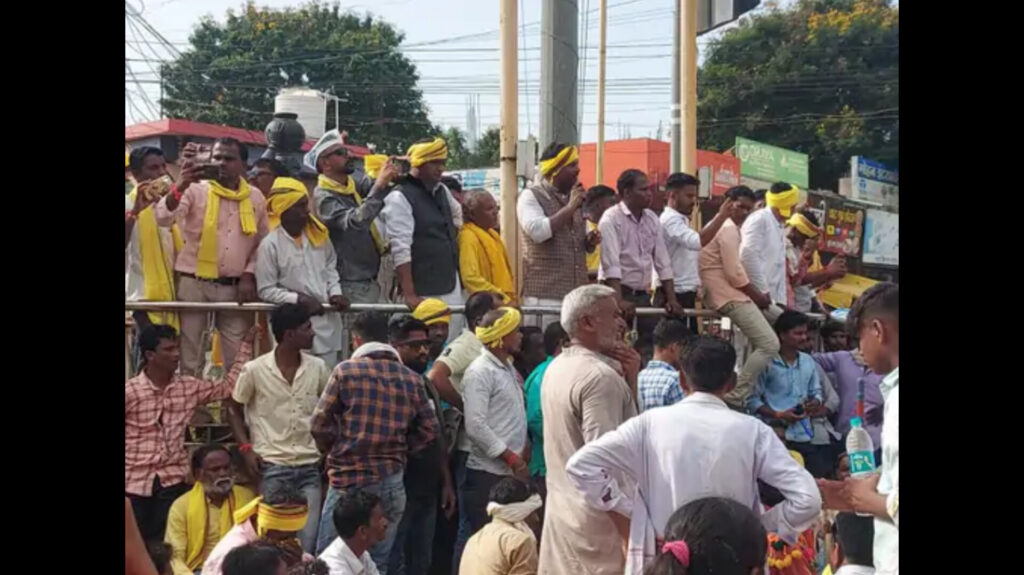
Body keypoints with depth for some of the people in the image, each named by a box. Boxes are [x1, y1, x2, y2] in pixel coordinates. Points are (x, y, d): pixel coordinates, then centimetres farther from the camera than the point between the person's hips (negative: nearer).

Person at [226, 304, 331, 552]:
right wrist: (246, 448, -5)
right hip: (272, 467, -3)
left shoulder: (318, 367, 3)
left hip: (309, 467, 3)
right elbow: (234, 409, 7)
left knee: (308, 542, -3)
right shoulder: (255, 370, -6)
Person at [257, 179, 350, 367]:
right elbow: (266, 290, -9)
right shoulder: (270, 244, -10)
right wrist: (299, 299, -16)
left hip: (326, 320, 5)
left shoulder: (317, 235, 5)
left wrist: (335, 293, 0)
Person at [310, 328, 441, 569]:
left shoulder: (346, 370, 1)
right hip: (392, 482, 3)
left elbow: (320, 424, -1)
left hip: (349, 478, -3)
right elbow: (430, 429, 9)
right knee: (378, 563, 9)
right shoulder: (413, 379, 9)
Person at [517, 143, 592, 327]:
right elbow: (537, 231, -22)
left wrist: (589, 241, 2)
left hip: (576, 294, 7)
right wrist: (570, 208, -16)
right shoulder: (531, 196, -4)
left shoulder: (573, 196, 17)